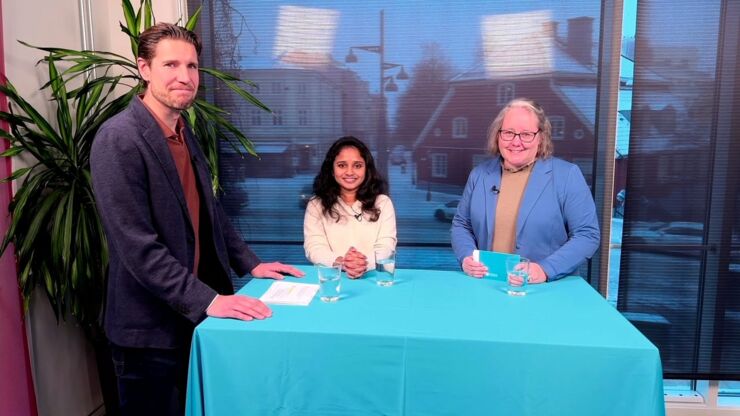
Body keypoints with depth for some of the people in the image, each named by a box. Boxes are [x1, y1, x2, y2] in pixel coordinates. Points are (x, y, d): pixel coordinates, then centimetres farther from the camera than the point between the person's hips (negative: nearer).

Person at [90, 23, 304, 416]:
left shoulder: (184, 133, 8)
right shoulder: (119, 139, -19)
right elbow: (137, 246, -24)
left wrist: (250, 264, 10)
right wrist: (207, 300, -25)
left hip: (193, 317, 8)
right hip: (151, 328, -8)